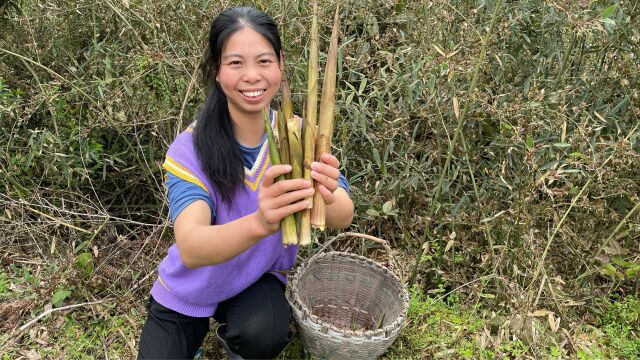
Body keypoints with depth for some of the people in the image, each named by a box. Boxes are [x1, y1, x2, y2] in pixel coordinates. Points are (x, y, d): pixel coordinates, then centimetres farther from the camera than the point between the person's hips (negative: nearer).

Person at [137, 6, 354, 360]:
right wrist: (259, 223, -57)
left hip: (258, 279, 1)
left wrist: (328, 197, -52)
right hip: (187, 291, 0)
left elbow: (343, 217, -28)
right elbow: (190, 249, -37)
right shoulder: (190, 148, -24)